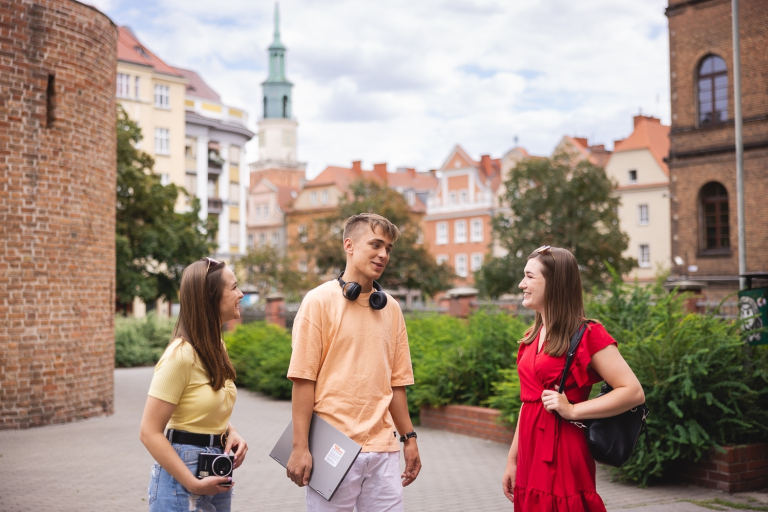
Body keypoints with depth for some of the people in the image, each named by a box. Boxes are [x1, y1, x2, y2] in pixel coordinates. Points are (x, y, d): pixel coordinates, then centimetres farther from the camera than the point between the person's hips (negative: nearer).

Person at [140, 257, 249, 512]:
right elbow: (150, 433, -18)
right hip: (182, 473, -8)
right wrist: (193, 484, -20)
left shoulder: (217, 347, 6)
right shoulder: (181, 354, -18)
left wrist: (231, 432, -1)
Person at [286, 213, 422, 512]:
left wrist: (409, 437, 13)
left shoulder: (391, 308, 12)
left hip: (383, 448, 5)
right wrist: (300, 447, -12)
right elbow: (303, 378, -8)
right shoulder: (320, 301, -4)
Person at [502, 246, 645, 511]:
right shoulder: (532, 337, 12)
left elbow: (634, 392, -14)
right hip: (531, 454, 7)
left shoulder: (587, 335, -10)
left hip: (561, 455, -7)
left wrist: (572, 410, -17)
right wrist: (513, 460, 15)